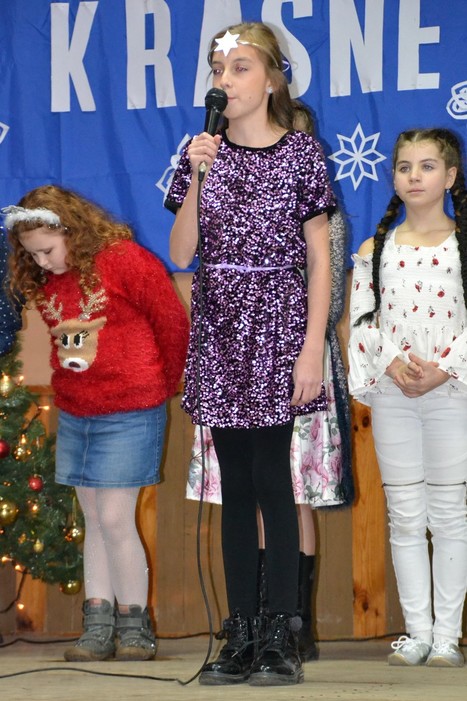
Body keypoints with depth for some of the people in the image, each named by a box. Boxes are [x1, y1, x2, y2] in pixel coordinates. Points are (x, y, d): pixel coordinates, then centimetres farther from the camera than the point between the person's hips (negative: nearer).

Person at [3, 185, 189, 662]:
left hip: (129, 414, -6)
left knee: (115, 519, -8)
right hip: (73, 416, 7)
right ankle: (98, 626, 12)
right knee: (94, 521, 8)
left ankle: (134, 624, 4)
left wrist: (167, 384, 4)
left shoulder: (126, 261, -13)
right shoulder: (44, 283, 7)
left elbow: (174, 323, -7)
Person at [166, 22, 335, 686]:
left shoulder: (301, 152, -1)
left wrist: (313, 347, -9)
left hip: (276, 327, -4)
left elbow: (319, 258, -2)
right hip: (218, 331, 4)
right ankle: (241, 635, 10)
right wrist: (200, 176, -10)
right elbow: (181, 255, 2)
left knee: (271, 477, -8)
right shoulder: (203, 152, 8)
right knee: (235, 484, 6)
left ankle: (282, 637, -2)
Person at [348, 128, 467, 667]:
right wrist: (392, 363, -13)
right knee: (404, 516, 5)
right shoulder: (376, 249, 7)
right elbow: (363, 317, 3)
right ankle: (417, 631, 13)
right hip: (391, 396, 2)